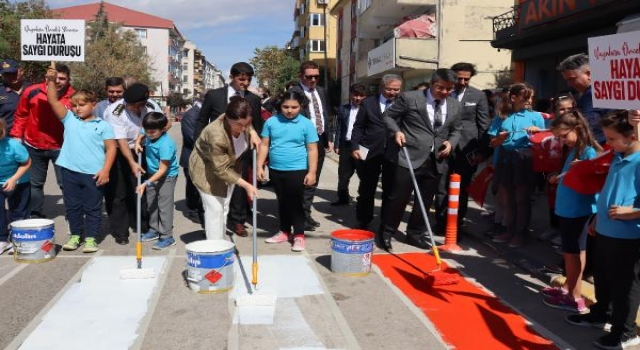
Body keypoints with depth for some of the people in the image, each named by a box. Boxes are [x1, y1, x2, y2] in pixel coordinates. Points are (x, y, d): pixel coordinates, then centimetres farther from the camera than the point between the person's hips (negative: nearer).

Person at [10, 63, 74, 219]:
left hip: (60, 147, -2)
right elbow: (21, 116, 3)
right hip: (34, 146, 2)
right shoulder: (32, 92, -9)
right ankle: (36, 215, 28)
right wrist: (16, 135, 0)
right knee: (35, 183, 15)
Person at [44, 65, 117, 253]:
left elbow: (111, 148, -3)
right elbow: (53, 101, 0)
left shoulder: (103, 125, 0)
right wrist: (51, 81, -13)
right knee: (72, 206, 13)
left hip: (94, 174, -3)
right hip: (70, 171, 3)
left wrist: (105, 170, -11)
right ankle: (75, 234, 27)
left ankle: (91, 238, 17)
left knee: (93, 208, 7)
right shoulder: (69, 119, 8)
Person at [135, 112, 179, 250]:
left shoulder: (166, 144, -32)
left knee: (164, 206, -7)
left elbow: (162, 170, -31)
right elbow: (142, 135, 19)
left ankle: (167, 237, -1)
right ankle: (154, 230, 31)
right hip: (152, 173, 9)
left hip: (167, 176, -8)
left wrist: (146, 183, -35)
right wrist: (138, 142, -2)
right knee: (151, 203, 17)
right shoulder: (150, 134, -10)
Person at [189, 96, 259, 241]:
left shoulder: (242, 122, -22)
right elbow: (221, 169, -33)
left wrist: (252, 132, -13)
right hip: (206, 168, -7)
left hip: (229, 165, 7)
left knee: (224, 208, 13)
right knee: (215, 209, -11)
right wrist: (246, 185, -33)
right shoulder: (217, 136, -41)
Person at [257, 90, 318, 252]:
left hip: (297, 170, -4)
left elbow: (312, 150, -5)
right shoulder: (271, 121, 1)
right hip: (275, 170, 4)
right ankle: (285, 232, 29)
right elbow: (264, 145, 5)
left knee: (295, 203, 2)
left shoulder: (307, 124, -6)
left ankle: (299, 235, 12)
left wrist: (312, 172, -10)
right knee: (282, 202, 16)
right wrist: (260, 166, 2)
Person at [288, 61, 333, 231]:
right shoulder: (294, 92, -10)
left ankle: (306, 214, 25)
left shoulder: (322, 92, 13)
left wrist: (329, 138, 13)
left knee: (313, 182, 14)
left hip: (320, 141, 7)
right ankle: (303, 217, 6)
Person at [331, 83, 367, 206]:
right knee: (343, 174, 10)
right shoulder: (343, 109, 7)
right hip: (346, 145, 3)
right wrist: (336, 145, 2)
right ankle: (343, 198, 23)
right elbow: (338, 128, 7)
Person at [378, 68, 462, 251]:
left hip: (436, 161, 5)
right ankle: (385, 233, 14)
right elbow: (388, 115, 4)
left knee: (426, 200, 12)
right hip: (408, 157, -5)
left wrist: (451, 143, 1)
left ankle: (415, 234, 28)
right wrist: (396, 131, -13)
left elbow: (456, 130, 21)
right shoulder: (409, 98, -4)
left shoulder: (456, 106, 10)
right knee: (398, 197, -1)